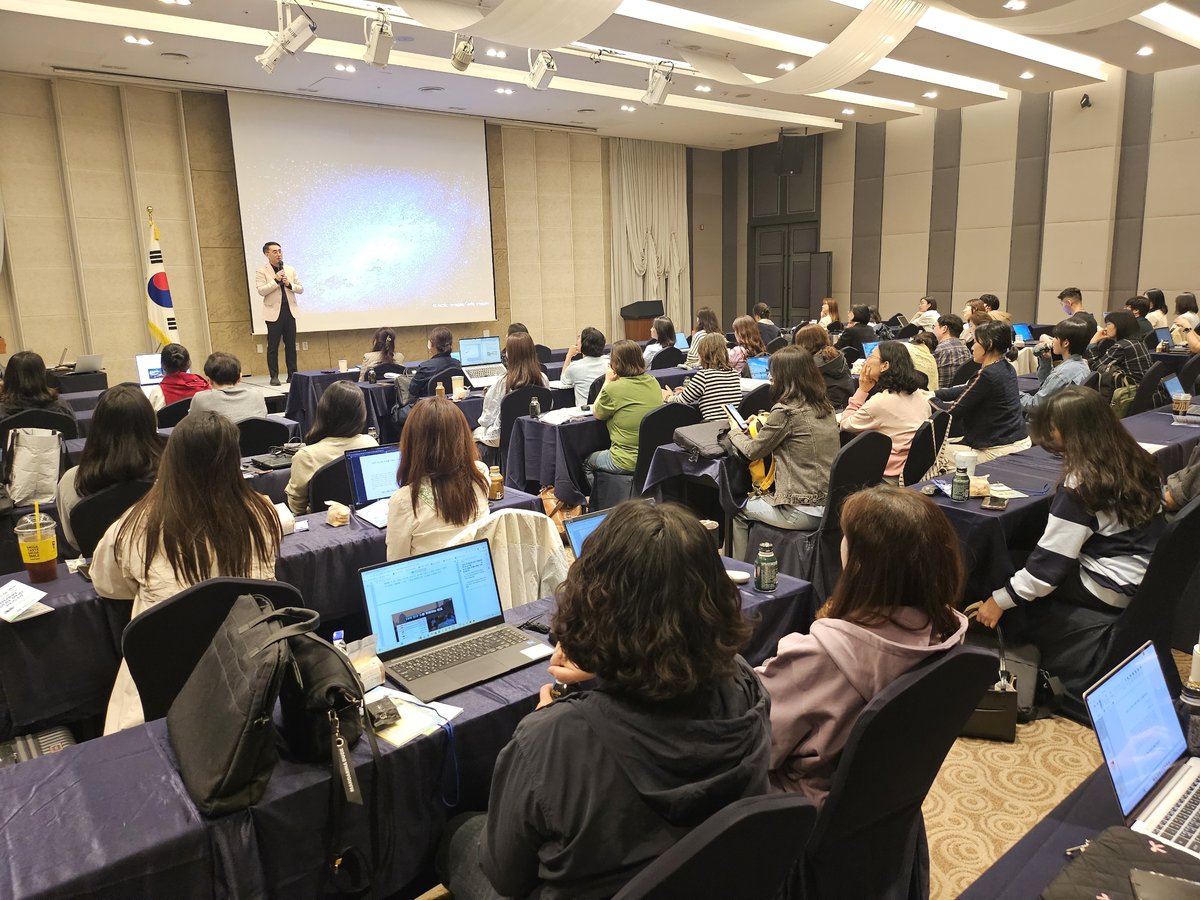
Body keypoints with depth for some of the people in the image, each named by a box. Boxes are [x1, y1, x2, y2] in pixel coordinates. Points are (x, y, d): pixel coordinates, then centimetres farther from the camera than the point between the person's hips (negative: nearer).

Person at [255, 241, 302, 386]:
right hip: (274, 312, -4)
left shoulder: (290, 270, 12)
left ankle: (292, 375, 11)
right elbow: (261, 291, -12)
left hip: (289, 311, 4)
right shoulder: (261, 271, -1)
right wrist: (276, 280, -16)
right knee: (273, 346, 0)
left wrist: (289, 284, -7)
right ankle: (274, 376, 5)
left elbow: (301, 288, 11)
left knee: (291, 345, 6)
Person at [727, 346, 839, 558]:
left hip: (803, 513, -8)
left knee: (740, 510, 18)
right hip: (830, 505, 8)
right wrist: (769, 423, 24)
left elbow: (752, 451, -4)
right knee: (756, 499, 31)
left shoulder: (785, 411, -18)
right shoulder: (825, 406, 5)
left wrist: (735, 431, 14)